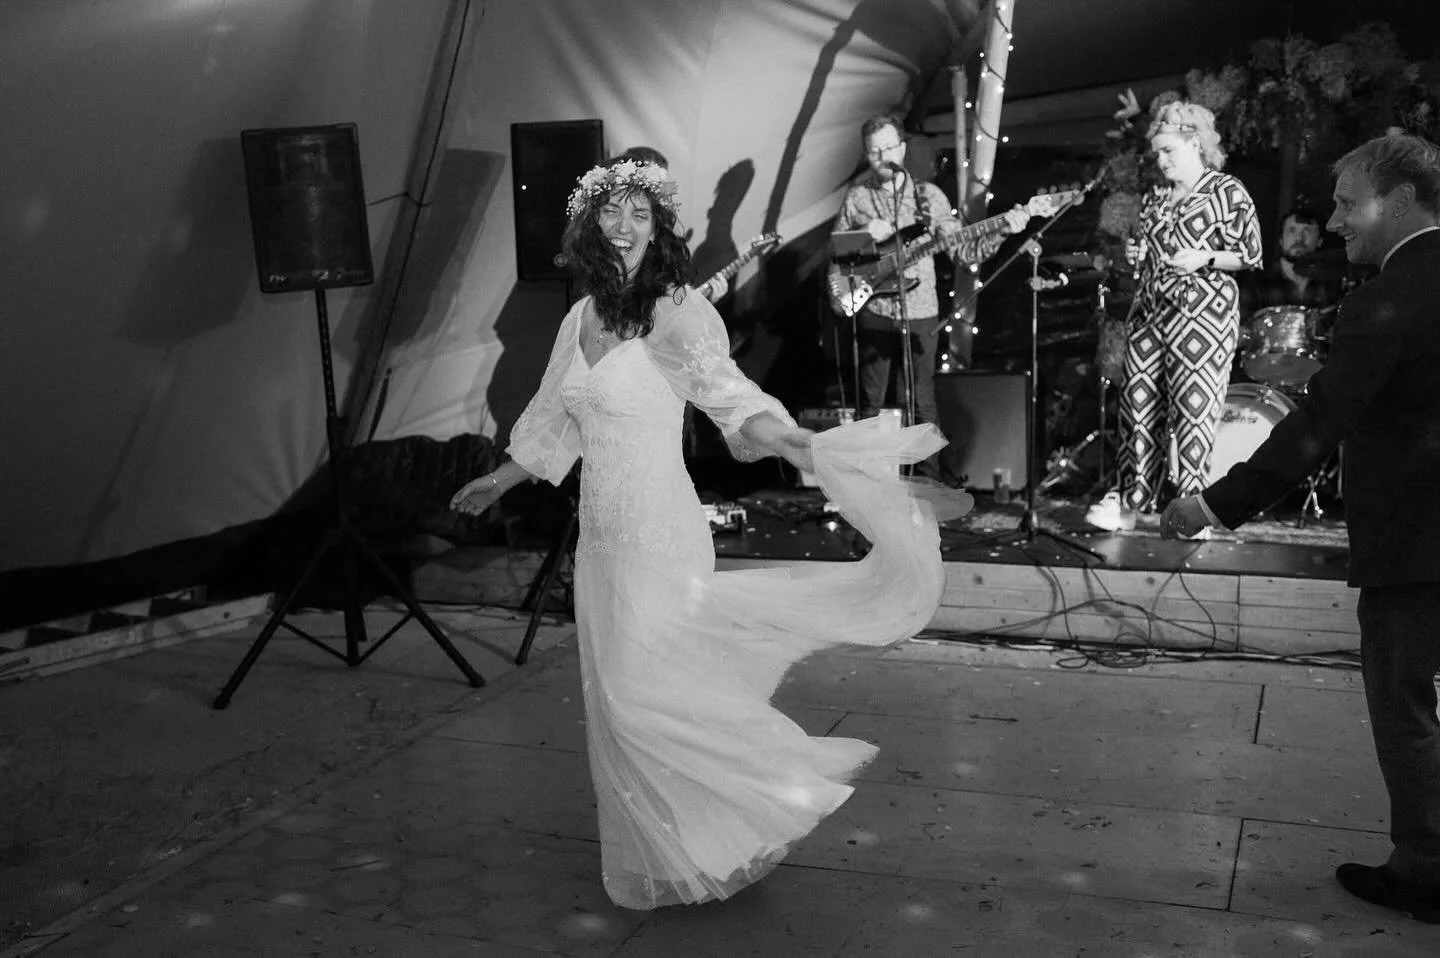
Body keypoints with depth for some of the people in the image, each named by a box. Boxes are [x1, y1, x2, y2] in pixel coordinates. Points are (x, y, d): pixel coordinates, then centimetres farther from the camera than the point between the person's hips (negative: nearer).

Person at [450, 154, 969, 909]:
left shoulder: (676, 314, -12)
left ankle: (785, 784, 13)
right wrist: (498, 480, 32)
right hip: (600, 536, 7)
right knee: (614, 700, 13)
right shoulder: (581, 319, 7)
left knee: (640, 692, -7)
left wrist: (801, 444, -45)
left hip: (658, 536, -7)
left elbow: (726, 392, -27)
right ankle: (656, 859, 32)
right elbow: (555, 422, 21)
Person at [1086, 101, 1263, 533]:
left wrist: (1205, 259, -16)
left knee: (1192, 406, -6)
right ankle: (1131, 499, 8)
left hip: (1203, 313, -6)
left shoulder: (1228, 192, -2)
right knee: (1137, 399, 1)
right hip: (1150, 309, 6)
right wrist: (1138, 255, 5)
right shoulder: (1155, 198, 16)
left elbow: (1251, 254, -3)